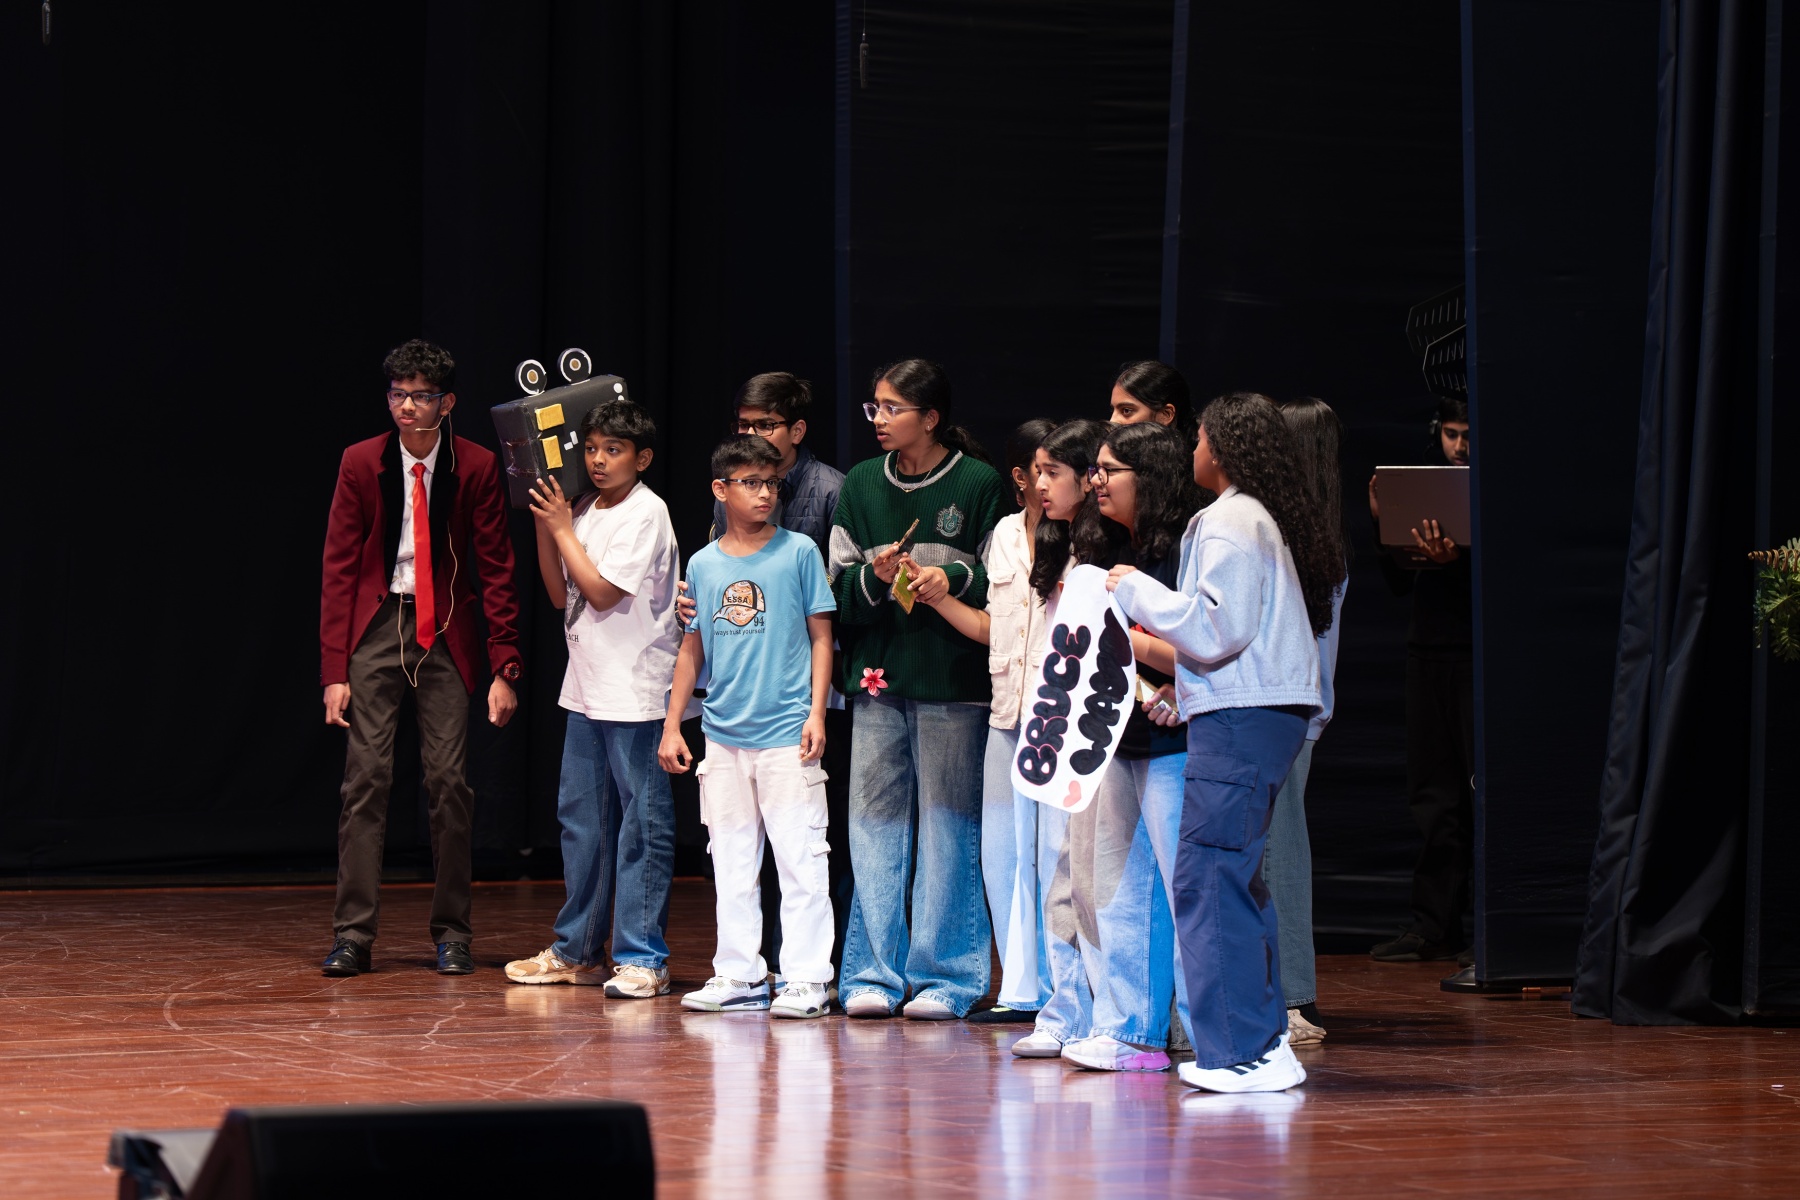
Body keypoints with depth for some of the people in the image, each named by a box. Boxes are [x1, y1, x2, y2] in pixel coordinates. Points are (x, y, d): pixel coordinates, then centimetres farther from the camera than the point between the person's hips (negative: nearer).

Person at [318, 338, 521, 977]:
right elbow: (339, 569, 0)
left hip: (447, 631, 0)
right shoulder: (361, 464, -2)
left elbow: (497, 570, 0)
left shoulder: (477, 468, -3)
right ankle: (353, 934, -3)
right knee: (366, 775, -5)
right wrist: (335, 670, -7)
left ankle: (451, 931, 8)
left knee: (449, 780, -1)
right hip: (378, 624, 0)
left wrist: (504, 666, -7)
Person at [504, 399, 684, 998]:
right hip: (587, 688, 8)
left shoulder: (646, 511, -10)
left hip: (636, 691, -8)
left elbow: (602, 591, -16)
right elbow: (562, 593, 13)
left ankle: (642, 958, -6)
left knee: (641, 820, -6)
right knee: (580, 816, 13)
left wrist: (562, 528, -8)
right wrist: (543, 523, 4)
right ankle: (578, 951, 22)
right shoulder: (583, 511, 13)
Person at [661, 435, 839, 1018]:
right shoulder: (703, 564, 9)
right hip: (723, 734, 4)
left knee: (800, 857, -6)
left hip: (786, 733, -4)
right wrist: (671, 725, 12)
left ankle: (807, 978, -2)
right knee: (732, 861, 9)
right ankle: (739, 975, 16)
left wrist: (816, 714, -6)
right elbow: (693, 648, 15)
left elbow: (821, 636, 2)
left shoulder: (798, 552, 0)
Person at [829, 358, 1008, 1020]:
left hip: (953, 680, -4)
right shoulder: (860, 485, 11)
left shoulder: (979, 484, -2)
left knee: (948, 828, -1)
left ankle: (944, 975, 6)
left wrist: (953, 578, -16)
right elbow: (838, 591, 10)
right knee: (875, 824, 3)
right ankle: (874, 972, 8)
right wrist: (873, 576, -10)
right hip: (877, 678, 4)